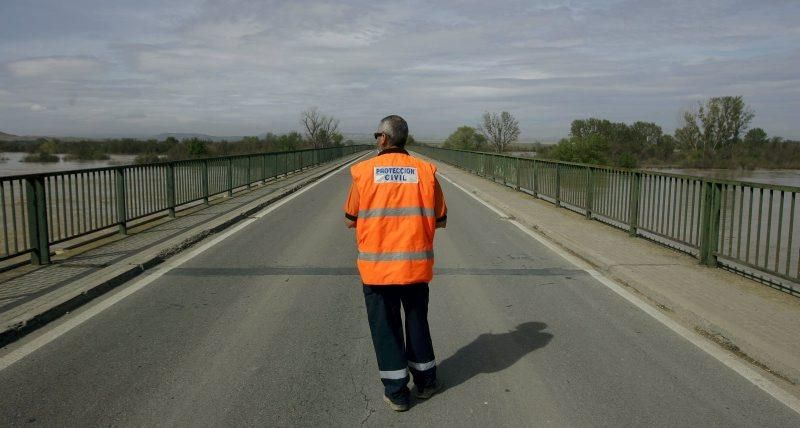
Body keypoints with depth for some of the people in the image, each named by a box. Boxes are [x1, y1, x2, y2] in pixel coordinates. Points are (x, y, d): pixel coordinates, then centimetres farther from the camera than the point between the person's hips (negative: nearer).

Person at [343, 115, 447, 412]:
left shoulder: (363, 171, -5)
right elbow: (440, 220, 2)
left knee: (385, 326, 12)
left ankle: (396, 392, 20)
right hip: (416, 264, 2)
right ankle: (425, 382, 33)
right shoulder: (425, 170, -3)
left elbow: (351, 221, 1)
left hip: (377, 265, -1)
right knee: (417, 321, 21)